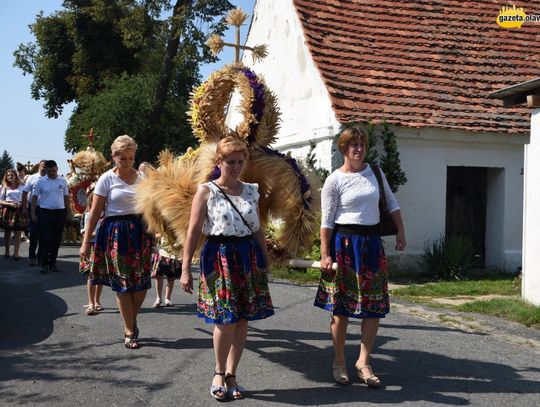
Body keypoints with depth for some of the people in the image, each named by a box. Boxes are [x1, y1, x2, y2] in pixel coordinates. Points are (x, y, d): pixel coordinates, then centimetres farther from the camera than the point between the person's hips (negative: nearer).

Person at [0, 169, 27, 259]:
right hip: (8, 210, 0)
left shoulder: (21, 187, 7)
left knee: (18, 232, -4)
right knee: (7, 232, 8)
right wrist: (9, 204, -14)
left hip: (19, 210, 0)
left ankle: (16, 253, -3)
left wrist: (21, 204, -11)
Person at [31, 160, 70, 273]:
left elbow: (66, 197, 12)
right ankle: (44, 264, -1)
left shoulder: (63, 181, 6)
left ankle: (52, 263, 17)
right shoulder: (41, 181, 0)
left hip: (60, 213, 3)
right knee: (45, 238, -7)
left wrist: (68, 213, 10)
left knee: (56, 239, 7)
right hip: (45, 212, -2)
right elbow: (34, 197, 3)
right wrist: (33, 213, -2)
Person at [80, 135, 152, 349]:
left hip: (139, 230, 3)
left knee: (142, 282, 2)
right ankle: (129, 331, 11)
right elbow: (95, 212, -2)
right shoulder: (107, 178, -3)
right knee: (123, 283, 1)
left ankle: (132, 321, 25)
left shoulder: (142, 177, 7)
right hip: (115, 232, -3)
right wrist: (86, 241, -4)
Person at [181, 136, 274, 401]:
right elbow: (193, 231, -6)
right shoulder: (206, 191, -3)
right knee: (226, 319, -8)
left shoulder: (251, 191, 10)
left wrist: (265, 263, 15)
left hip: (248, 257, 4)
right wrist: (185, 268, -10)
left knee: (242, 319, 5)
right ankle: (219, 372, 15)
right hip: (219, 257, -4)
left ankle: (231, 374, 19)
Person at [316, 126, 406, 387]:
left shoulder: (374, 172, 8)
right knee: (341, 305, 2)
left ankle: (363, 362, 12)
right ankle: (339, 361, 17)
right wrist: (325, 255, -10)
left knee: (376, 305, 2)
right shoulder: (334, 180, -5)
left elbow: (391, 202, 18)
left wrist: (400, 232, 9)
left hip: (372, 242, 5)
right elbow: (327, 221, -6)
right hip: (344, 242, -4)